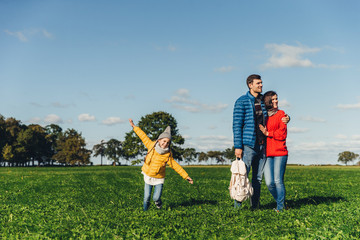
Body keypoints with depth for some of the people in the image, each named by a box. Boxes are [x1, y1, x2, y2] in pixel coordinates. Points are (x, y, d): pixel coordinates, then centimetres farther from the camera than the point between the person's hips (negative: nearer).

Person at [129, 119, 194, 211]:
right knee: (147, 197, 2)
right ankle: (145, 210, 29)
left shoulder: (168, 155, -16)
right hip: (148, 176, 1)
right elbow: (143, 136, -1)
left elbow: (175, 166, -13)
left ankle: (158, 201, 26)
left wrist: (186, 176, -15)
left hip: (159, 179, -1)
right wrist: (134, 126, 7)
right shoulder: (151, 145, -12)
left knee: (156, 198, -10)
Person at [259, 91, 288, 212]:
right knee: (269, 182, -4)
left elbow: (282, 134, -1)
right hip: (266, 153, 2)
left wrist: (268, 133, -7)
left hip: (279, 152, -2)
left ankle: (280, 207, 7)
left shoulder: (280, 114, 7)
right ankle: (281, 202, 19)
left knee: (278, 180, -7)